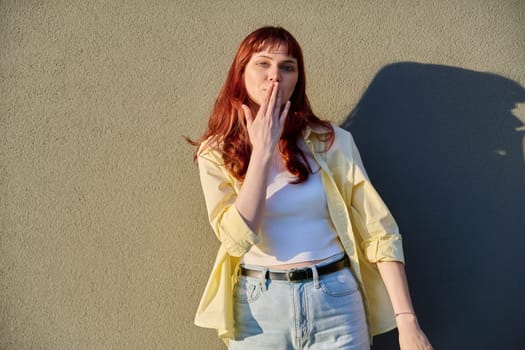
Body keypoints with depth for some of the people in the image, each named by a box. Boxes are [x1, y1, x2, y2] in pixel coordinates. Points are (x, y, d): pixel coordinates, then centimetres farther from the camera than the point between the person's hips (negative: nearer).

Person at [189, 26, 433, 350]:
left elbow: (379, 232, -5)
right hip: (258, 307, 0)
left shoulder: (331, 142, -4)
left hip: (334, 301, 0)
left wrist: (407, 321, -10)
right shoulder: (216, 153, -2)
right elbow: (238, 237, -15)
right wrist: (262, 150, -15)